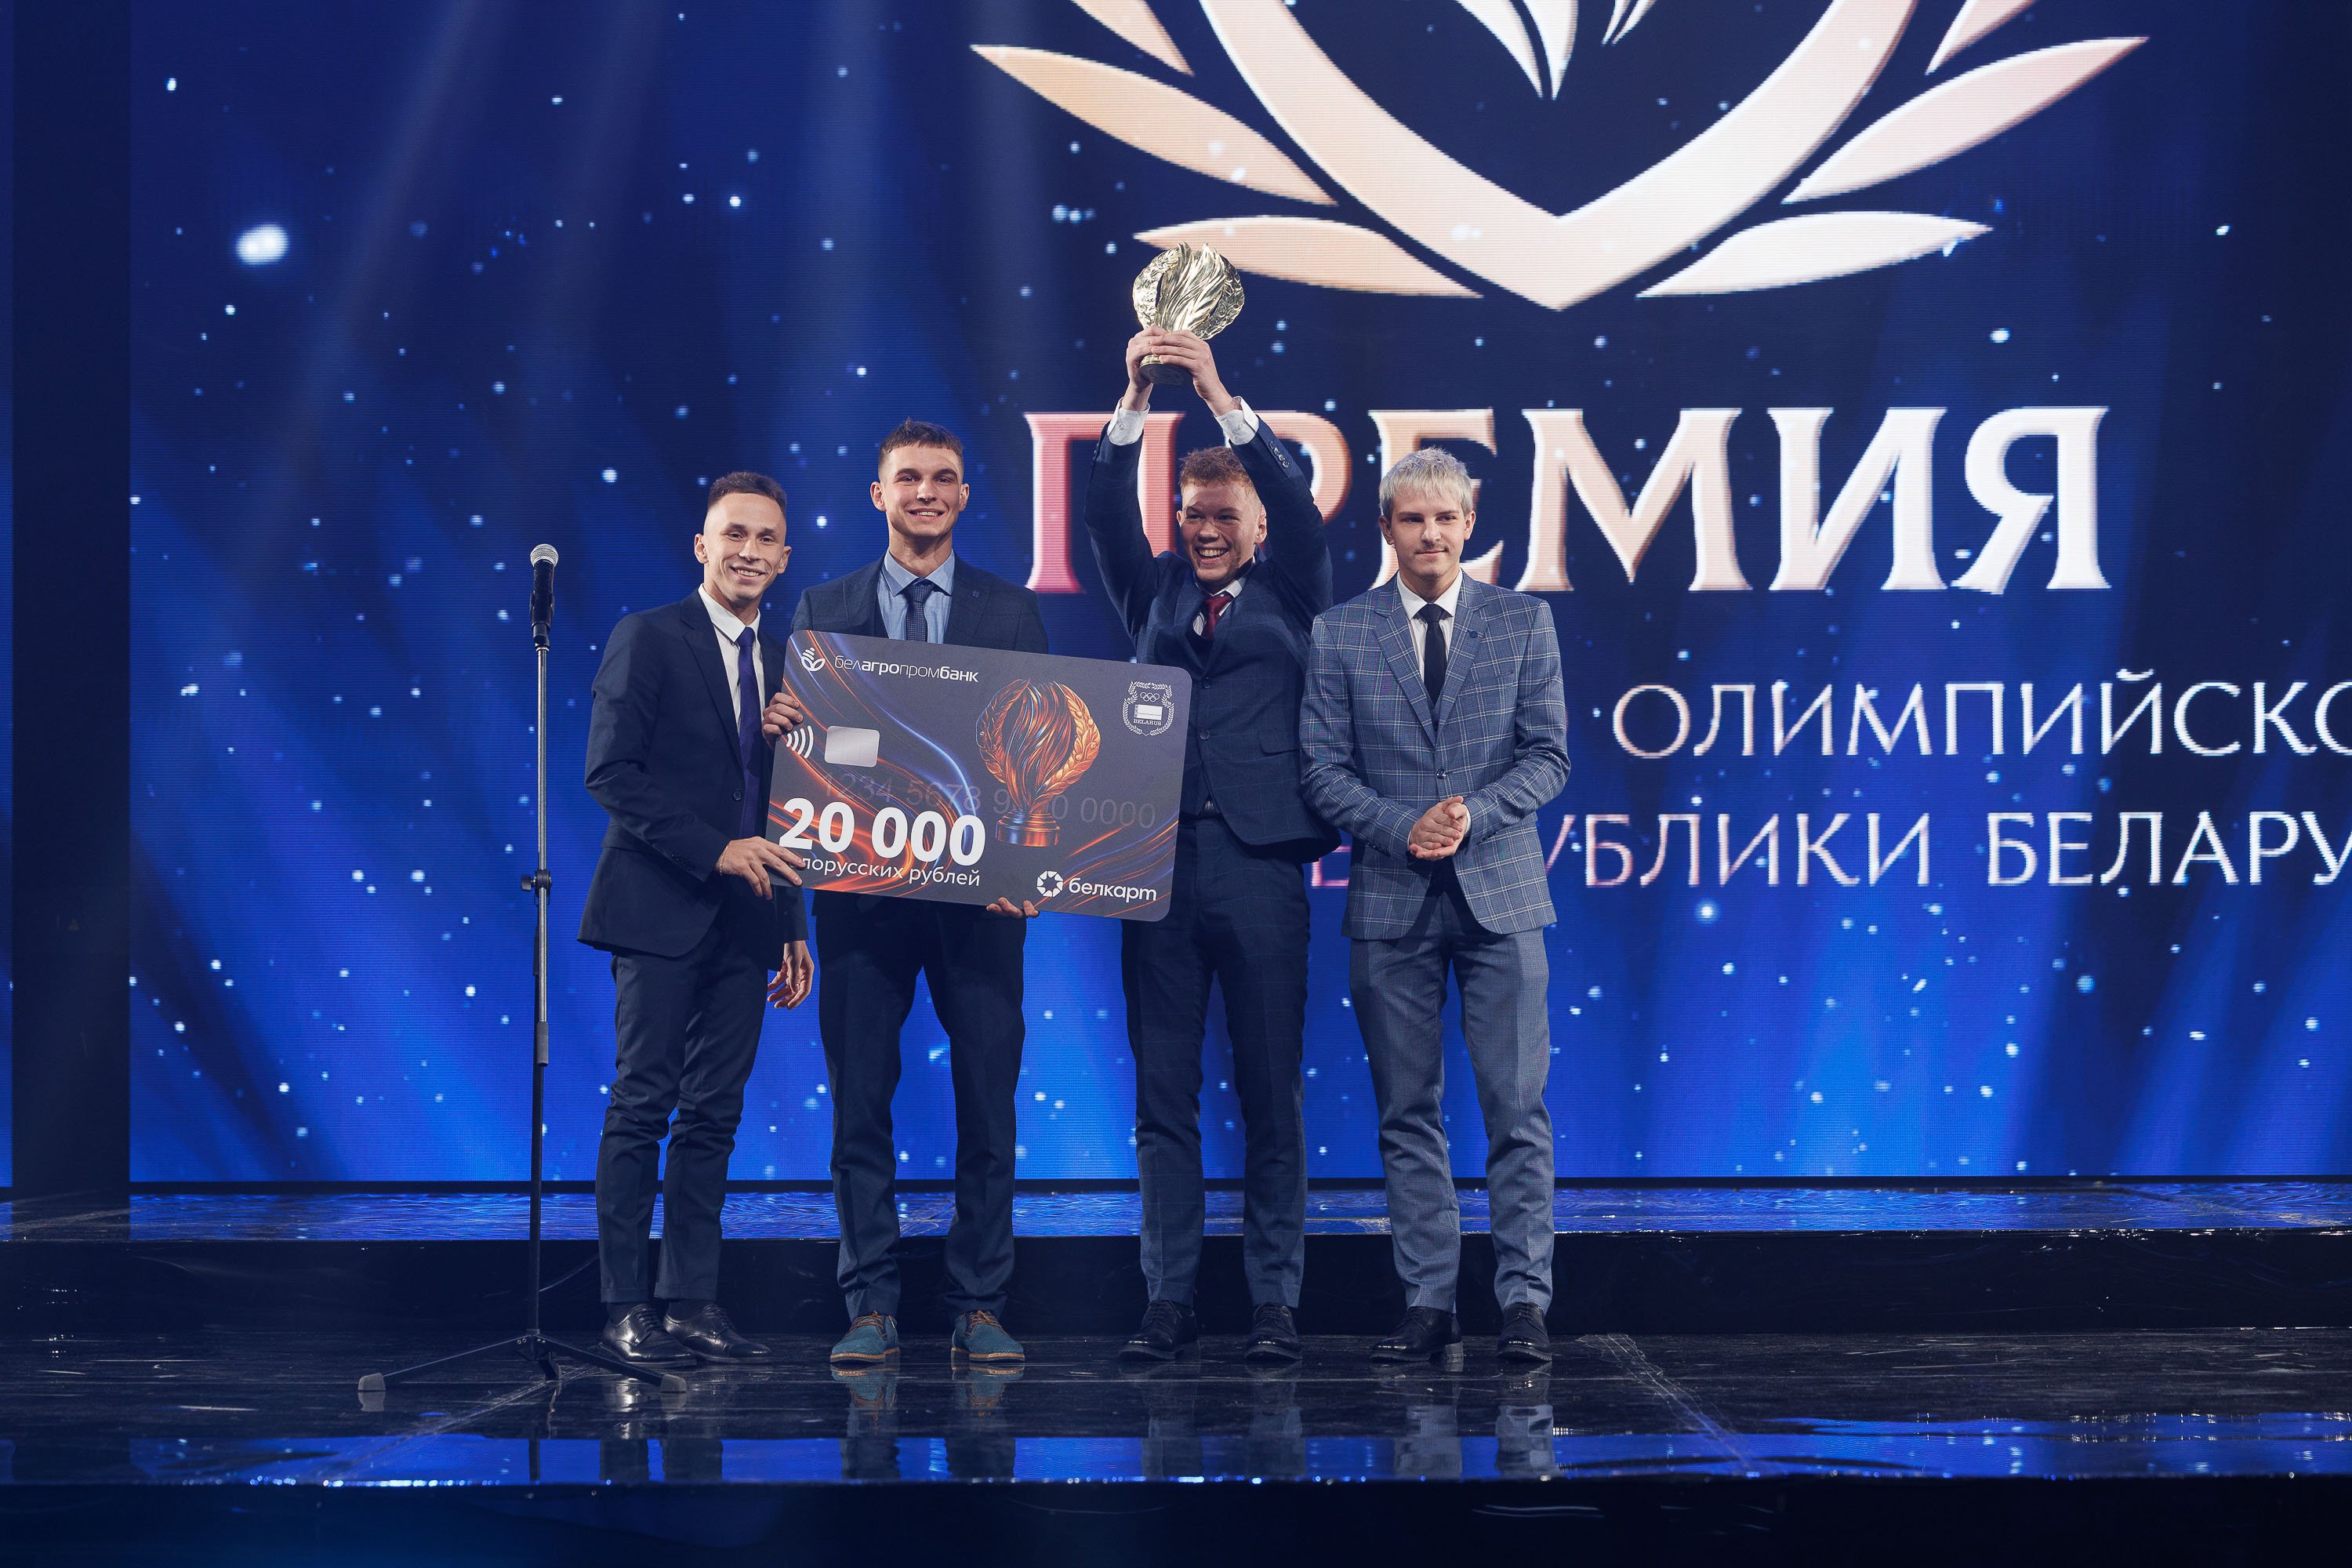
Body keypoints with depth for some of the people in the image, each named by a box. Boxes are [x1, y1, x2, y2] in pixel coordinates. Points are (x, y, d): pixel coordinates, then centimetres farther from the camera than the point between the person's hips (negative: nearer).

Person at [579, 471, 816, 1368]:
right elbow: (610, 772, -11)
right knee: (642, 1108, -4)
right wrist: (714, 850, -16)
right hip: (662, 913, -6)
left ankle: (692, 1303, 10)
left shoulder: (782, 661, 16)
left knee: (714, 1115, 6)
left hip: (743, 921, 6)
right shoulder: (648, 639, -3)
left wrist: (793, 925, 14)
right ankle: (626, 1309, 0)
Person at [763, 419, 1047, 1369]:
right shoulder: (824, 609, 10)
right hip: (863, 889, 1)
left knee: (987, 1104, 1)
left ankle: (979, 1309, 9)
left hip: (980, 889, -1)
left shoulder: (1013, 612, 8)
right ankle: (871, 1308, 10)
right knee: (859, 1105, 3)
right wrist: (777, 722, -14)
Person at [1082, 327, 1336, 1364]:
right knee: (1163, 1091, 4)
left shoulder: (1290, 594, 10)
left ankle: (1274, 1300, 7)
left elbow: (1297, 504, -5)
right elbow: (1106, 512, 4)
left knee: (1271, 1091, 1)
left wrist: (1220, 395, -14)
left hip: (1259, 859, -2)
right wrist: (1135, 400, -10)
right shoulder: (1154, 594, 16)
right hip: (1159, 856, 2)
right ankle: (1168, 1299, 9)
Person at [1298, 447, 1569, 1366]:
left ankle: (1524, 1300, 3)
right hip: (1391, 905, 1)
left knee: (1517, 1107, -3)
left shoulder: (1524, 622, 6)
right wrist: (1403, 829, -12)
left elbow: (1548, 756, 3)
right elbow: (1323, 769, 2)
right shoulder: (1340, 634, 5)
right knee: (1408, 1114, 4)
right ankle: (1427, 1303, 11)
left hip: (1499, 892, -1)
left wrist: (1473, 815, -13)